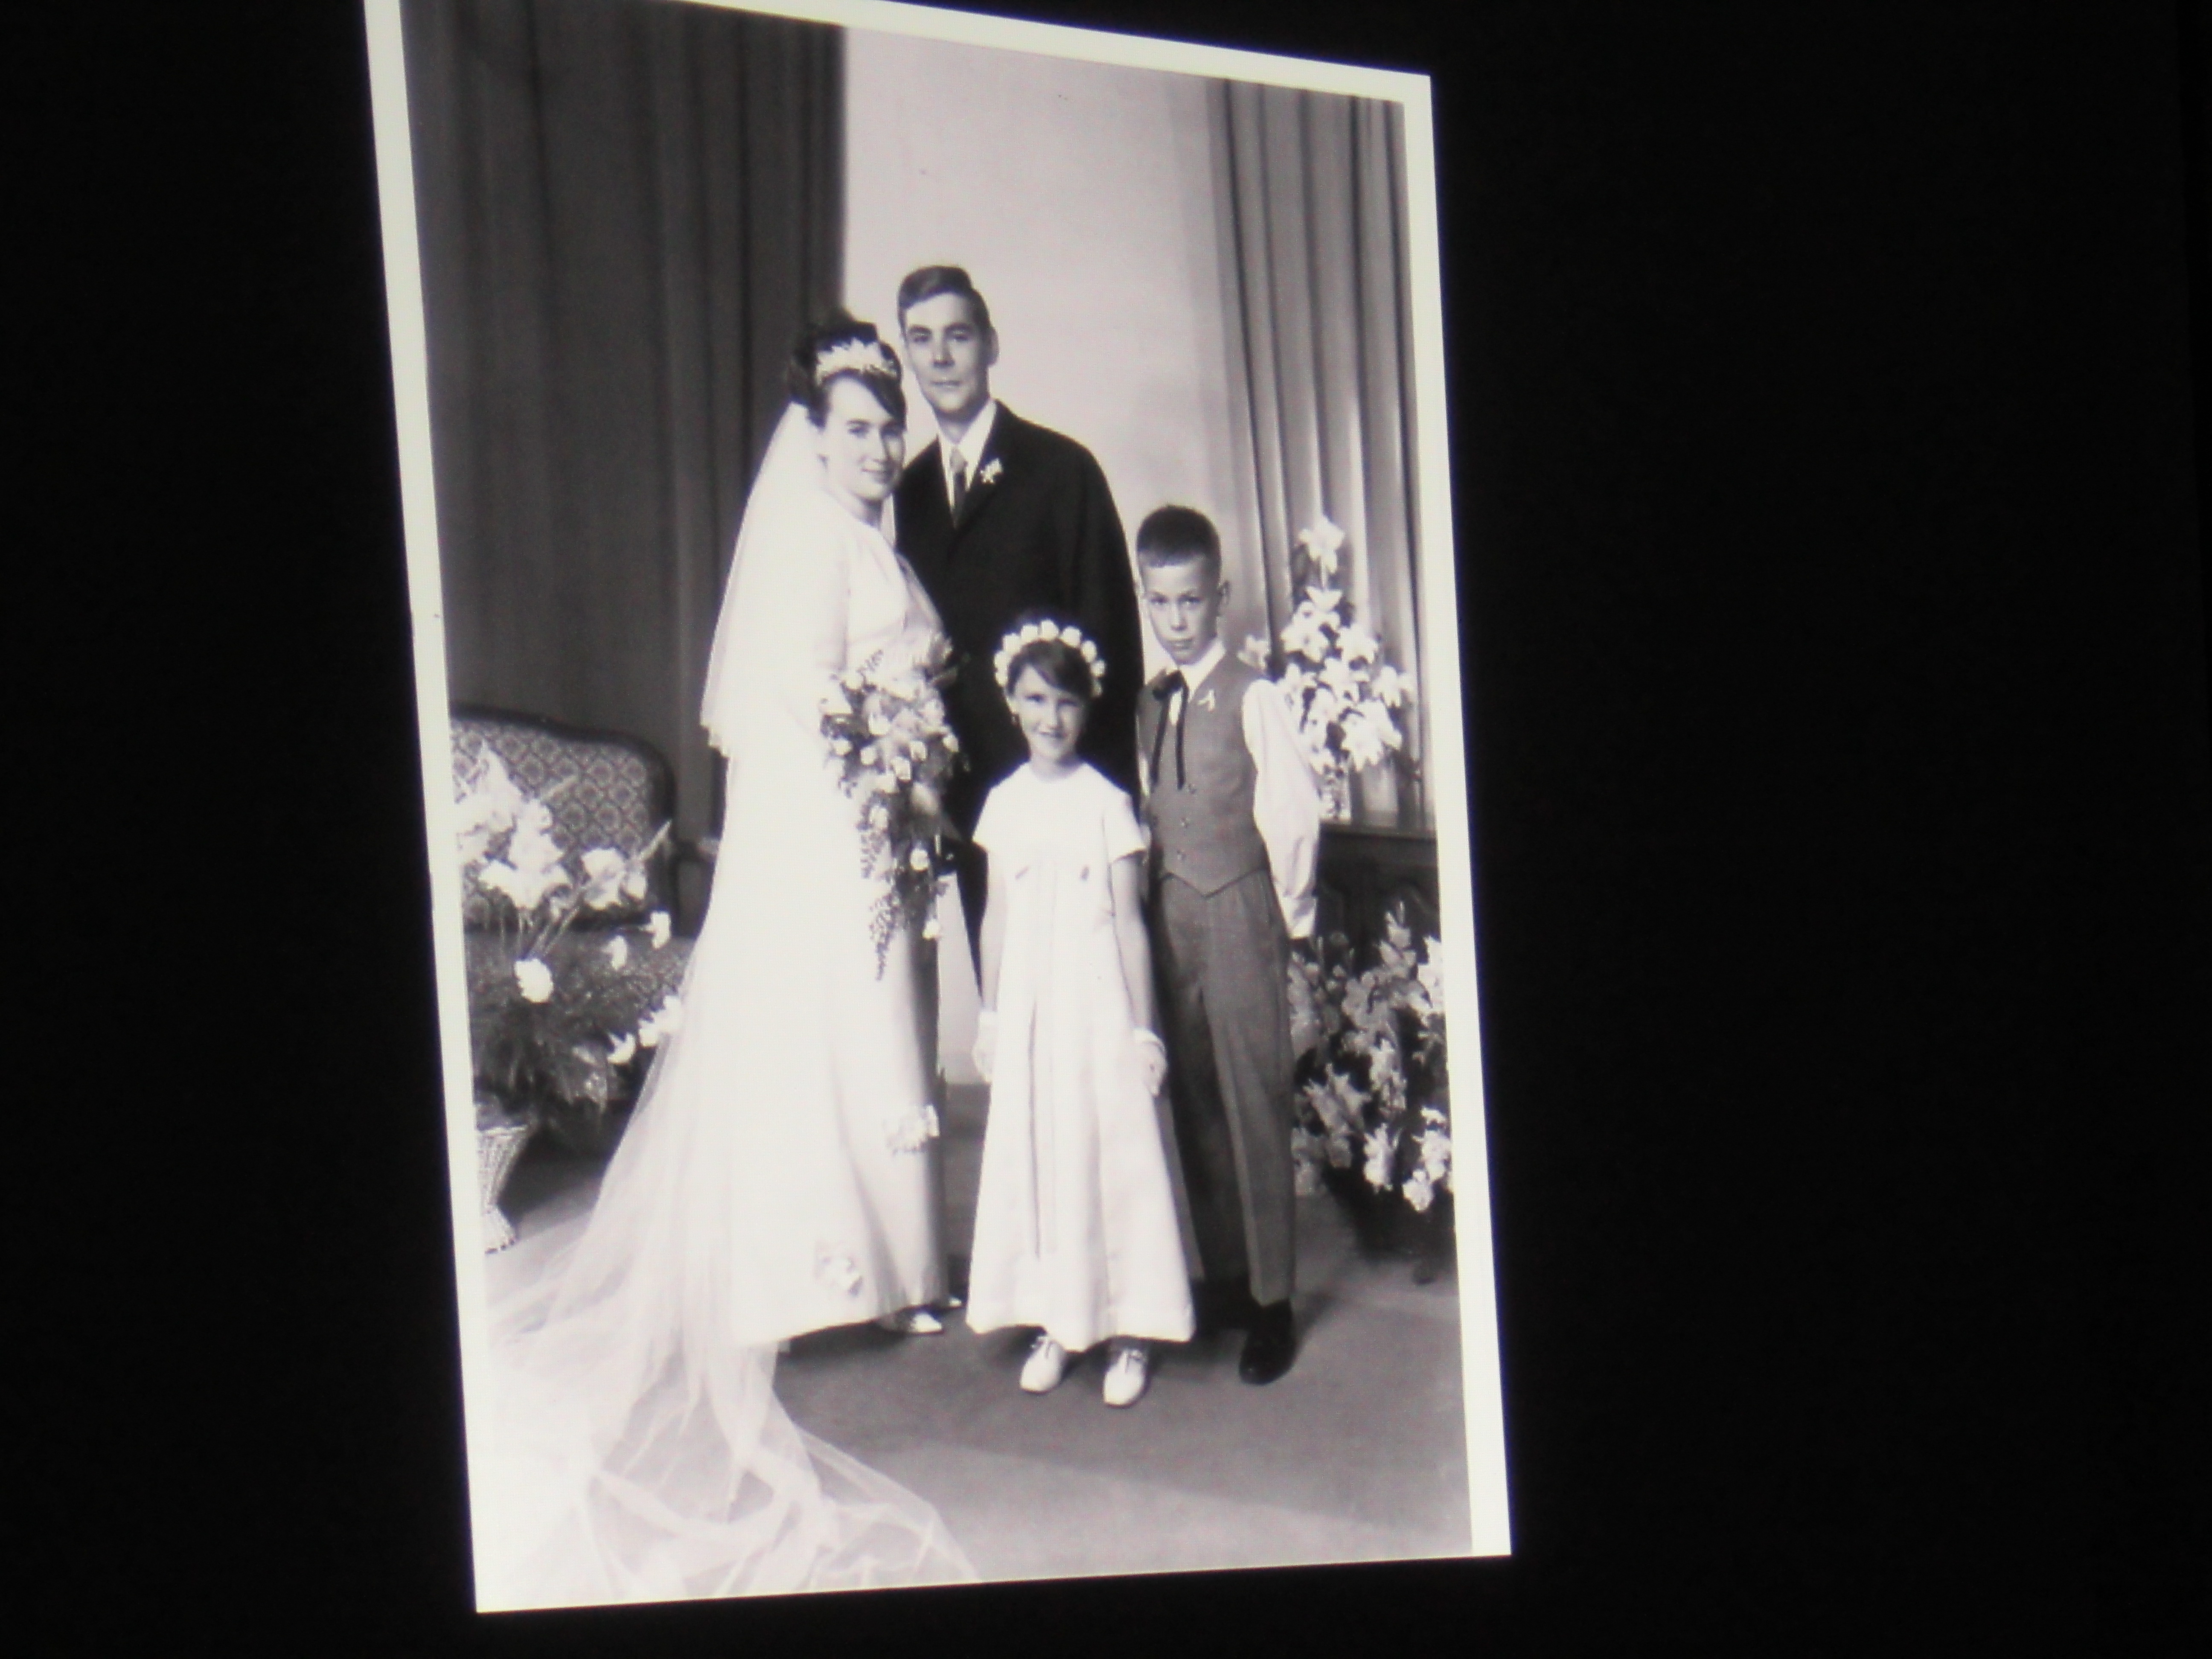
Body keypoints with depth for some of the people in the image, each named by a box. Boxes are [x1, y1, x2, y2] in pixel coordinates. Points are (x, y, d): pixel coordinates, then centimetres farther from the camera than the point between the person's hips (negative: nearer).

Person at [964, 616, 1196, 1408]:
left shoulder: (1107, 804, -5)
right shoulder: (1005, 804, 6)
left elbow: (1129, 921, -4)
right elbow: (997, 918, 12)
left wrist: (1143, 1027, -5)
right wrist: (989, 1015, 13)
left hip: (1097, 1002, -4)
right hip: (1028, 1006, 4)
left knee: (1112, 1154, -1)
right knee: (1032, 1157, 6)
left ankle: (1129, 1331, 7)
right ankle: (1055, 1322, 16)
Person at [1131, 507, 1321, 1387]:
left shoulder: (1252, 697, -8)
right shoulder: (1148, 705, 9)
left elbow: (1296, 812, -9)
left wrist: (1287, 911, -4)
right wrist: (1155, 898, 7)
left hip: (1240, 916, -6)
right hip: (1170, 917, 6)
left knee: (1255, 1105, -3)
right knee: (1194, 1105, 10)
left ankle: (1271, 1302, 2)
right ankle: (1222, 1279, 19)